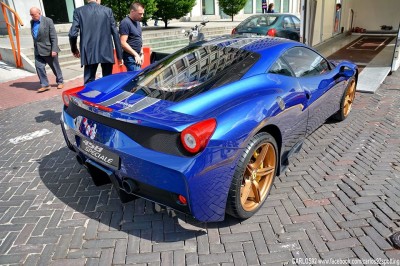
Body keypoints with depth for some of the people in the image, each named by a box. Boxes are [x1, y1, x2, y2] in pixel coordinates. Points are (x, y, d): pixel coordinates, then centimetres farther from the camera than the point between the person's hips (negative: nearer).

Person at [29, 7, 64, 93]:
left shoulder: (48, 21, -11)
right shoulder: (32, 22, 8)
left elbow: (54, 37, -14)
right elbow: (34, 36, 16)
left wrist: (54, 50, -18)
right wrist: (35, 47, 16)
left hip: (48, 49, -5)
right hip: (38, 50, 6)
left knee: (55, 67, 8)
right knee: (39, 67, -3)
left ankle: (60, 82, 25)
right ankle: (44, 85, 3)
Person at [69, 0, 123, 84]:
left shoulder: (78, 11, 2)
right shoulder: (108, 10, 3)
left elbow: (73, 34, -4)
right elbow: (115, 33, 0)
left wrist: (74, 49, 15)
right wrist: (119, 56, 5)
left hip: (89, 54, 0)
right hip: (107, 53, 1)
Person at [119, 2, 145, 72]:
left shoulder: (137, 22, 15)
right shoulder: (125, 23, -13)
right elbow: (123, 43, -18)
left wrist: (141, 53, 14)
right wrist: (135, 55, -17)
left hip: (137, 56, 9)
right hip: (130, 57, -9)